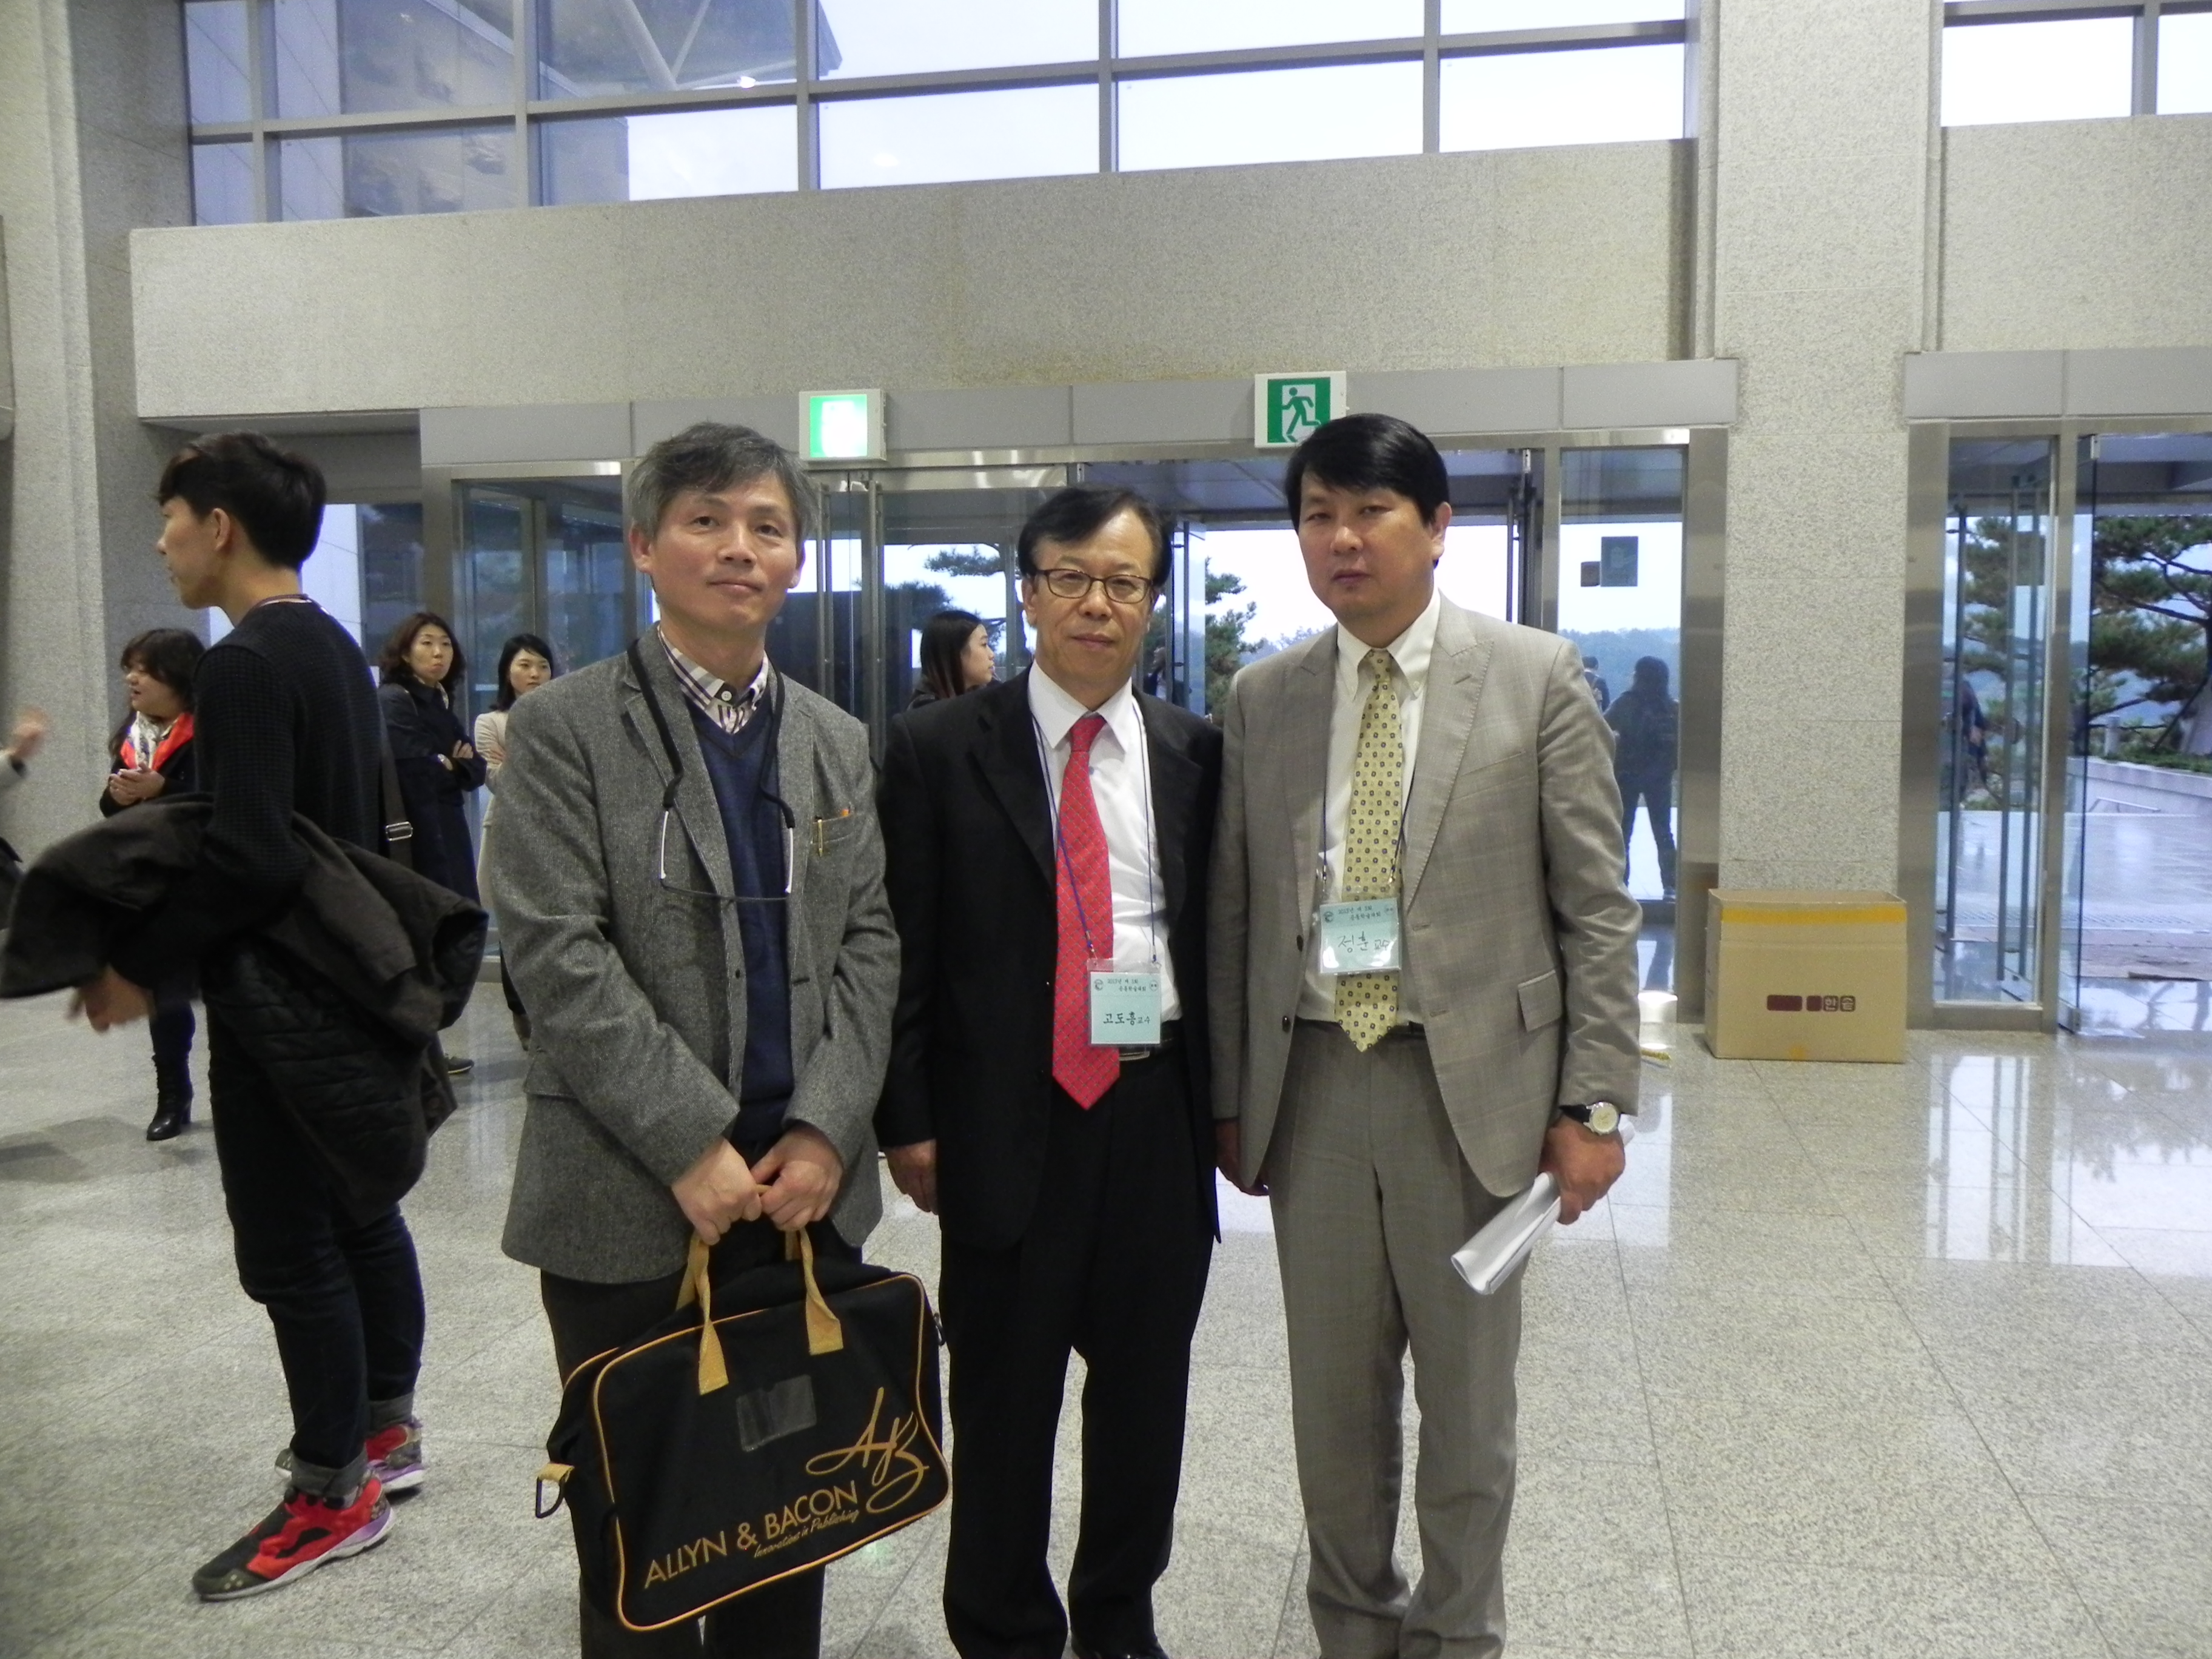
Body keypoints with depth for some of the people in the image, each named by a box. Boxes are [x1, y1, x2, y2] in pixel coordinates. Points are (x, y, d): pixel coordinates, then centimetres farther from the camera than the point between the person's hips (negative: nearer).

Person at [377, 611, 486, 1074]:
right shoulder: (395, 701, -7)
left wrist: (461, 761, -8)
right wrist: (452, 765, -1)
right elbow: (415, 769, -20)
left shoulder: (440, 703, 19)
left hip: (446, 834, 8)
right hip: (415, 837, -8)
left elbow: (475, 770, 14)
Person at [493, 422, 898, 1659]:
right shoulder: (565, 728, -3)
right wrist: (695, 1147, -15)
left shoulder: (838, 742, 12)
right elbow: (560, 956, -11)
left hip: (808, 1188, 4)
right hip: (632, 1204, -4)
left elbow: (868, 943, 7)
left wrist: (828, 1129, -6)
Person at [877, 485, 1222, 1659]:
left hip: (1159, 1113, 3)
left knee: (1146, 1396, 16)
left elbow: (1222, 937, 9)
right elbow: (901, 950, -3)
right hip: (1007, 1120, -2)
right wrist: (909, 1119, -6)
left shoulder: (1197, 755, 5)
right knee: (1002, 1407, 11)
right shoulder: (939, 749, -2)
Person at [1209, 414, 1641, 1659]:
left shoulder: (1539, 679, -3)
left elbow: (1597, 909, -3)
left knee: (1468, 1401, 11)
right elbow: (1236, 911, 9)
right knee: (1333, 1395, 15)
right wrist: (1231, 1096, 8)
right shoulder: (1263, 698, 6)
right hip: (1312, 1082, 3)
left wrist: (1594, 1103, -7)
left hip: (1474, 1086, -2)